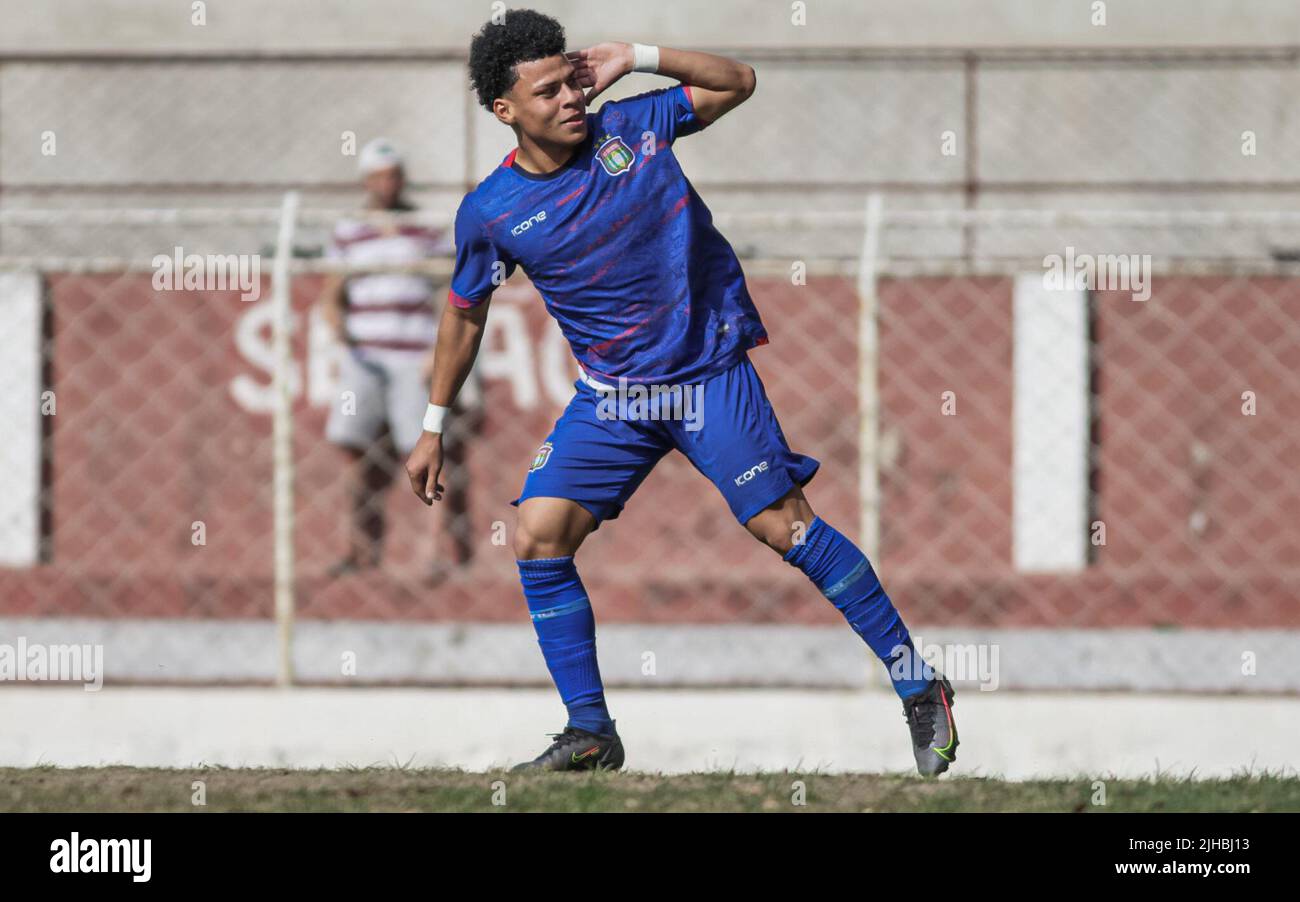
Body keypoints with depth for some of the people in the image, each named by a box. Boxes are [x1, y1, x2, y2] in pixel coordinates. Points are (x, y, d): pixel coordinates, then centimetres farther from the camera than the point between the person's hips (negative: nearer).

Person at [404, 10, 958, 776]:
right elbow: (465, 315, 11)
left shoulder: (630, 127, -6)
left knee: (785, 526, -8)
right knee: (539, 536, -9)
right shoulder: (491, 213, -4)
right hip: (612, 394, 2)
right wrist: (435, 427, 15)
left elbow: (738, 82, 4)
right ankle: (591, 733, 2)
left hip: (711, 371, -2)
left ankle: (919, 689, 0)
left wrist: (639, 59, -9)